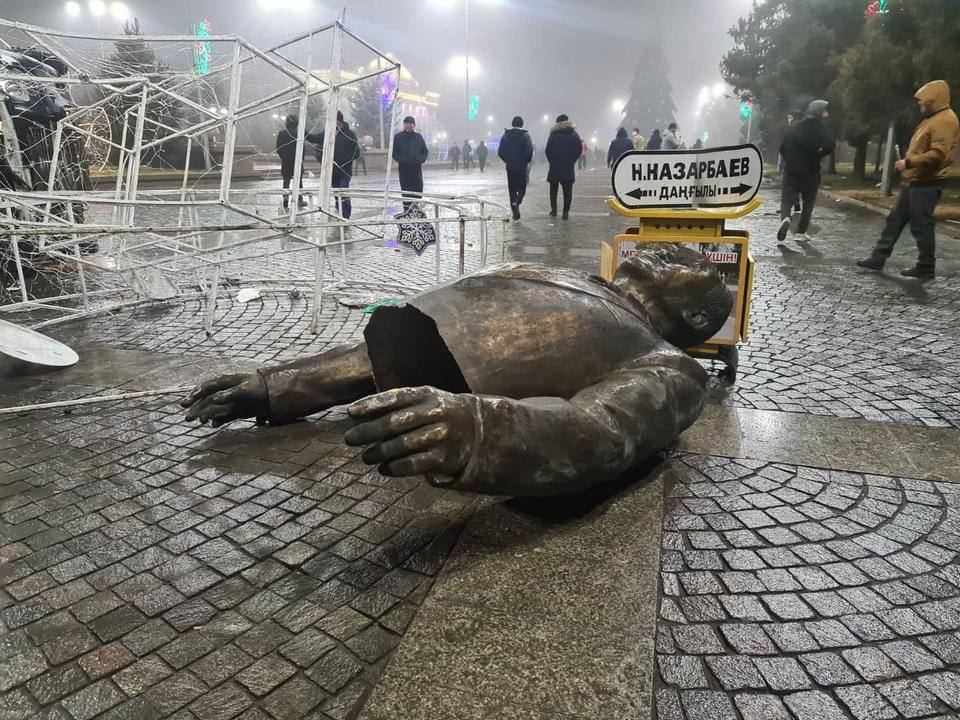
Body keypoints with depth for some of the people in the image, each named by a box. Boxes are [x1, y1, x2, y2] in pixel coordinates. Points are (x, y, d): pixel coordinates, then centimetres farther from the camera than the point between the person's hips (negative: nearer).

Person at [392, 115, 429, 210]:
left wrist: (421, 159, -7)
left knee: (418, 190, 1)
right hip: (404, 169, -2)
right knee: (406, 191, -2)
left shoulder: (418, 137, 8)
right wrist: (401, 159, -15)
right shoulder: (398, 137, 0)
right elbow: (394, 152, 2)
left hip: (417, 168, 2)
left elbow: (425, 151, 12)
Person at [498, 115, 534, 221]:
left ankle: (515, 212, 9)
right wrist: (527, 161, 5)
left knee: (512, 189, 11)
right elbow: (530, 151, -13)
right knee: (522, 188, 9)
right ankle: (516, 202, -20)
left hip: (510, 167, 2)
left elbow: (500, 151, -1)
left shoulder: (505, 135, 2)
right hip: (522, 167, -2)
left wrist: (507, 160, 14)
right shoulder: (525, 135, -7)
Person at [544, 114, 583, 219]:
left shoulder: (553, 135, -5)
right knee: (567, 189, 3)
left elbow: (547, 150, -8)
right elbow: (579, 149, 3)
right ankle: (566, 212, -1)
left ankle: (554, 209, 9)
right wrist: (572, 160, 10)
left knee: (553, 188, 12)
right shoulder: (574, 134, 4)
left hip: (555, 166, -2)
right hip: (569, 167, 2)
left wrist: (552, 160, 5)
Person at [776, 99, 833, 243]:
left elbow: (782, 147, 8)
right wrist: (816, 156, -5)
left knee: (787, 199, 4)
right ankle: (801, 232, 11)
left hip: (791, 171, 2)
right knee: (808, 203, 11)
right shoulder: (818, 129, -8)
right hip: (810, 172, -2)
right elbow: (829, 147, -22)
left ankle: (785, 218, -28)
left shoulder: (794, 127, 5)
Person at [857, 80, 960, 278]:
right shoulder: (932, 119, 17)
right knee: (895, 219, 11)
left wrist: (908, 162, -22)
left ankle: (926, 267, 6)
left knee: (921, 226, -4)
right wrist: (908, 164, 16)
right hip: (914, 182, 10)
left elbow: (938, 154, -25)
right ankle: (878, 258, 16)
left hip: (925, 184, -10)